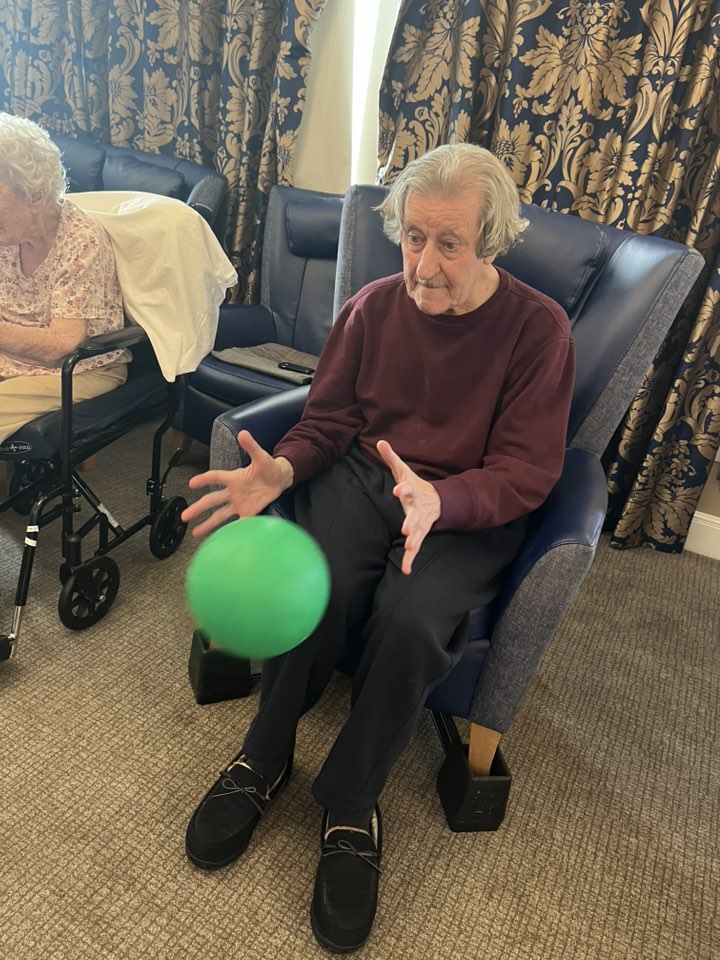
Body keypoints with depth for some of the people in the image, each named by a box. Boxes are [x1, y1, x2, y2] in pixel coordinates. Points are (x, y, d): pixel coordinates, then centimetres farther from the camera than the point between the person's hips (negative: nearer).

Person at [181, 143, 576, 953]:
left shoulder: (539, 330, -9)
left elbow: (526, 474, -12)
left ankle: (350, 804, -3)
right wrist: (284, 467, -16)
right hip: (362, 472, 3)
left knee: (411, 619, -30)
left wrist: (439, 500, -32)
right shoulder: (374, 306, 1)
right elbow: (329, 419, 6)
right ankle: (264, 757, 1)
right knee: (319, 584, -27)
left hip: (471, 509, -2)